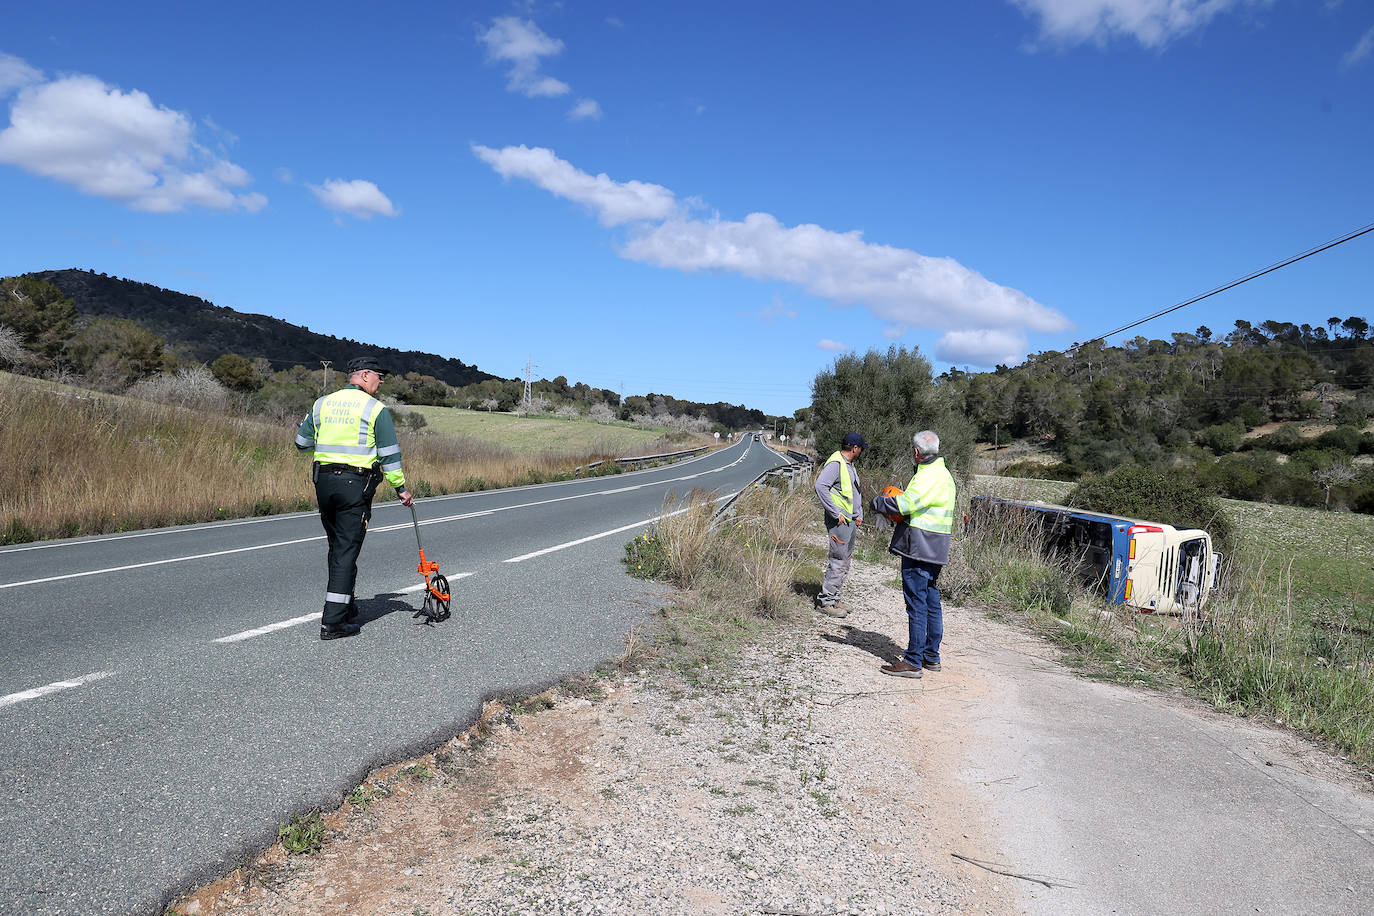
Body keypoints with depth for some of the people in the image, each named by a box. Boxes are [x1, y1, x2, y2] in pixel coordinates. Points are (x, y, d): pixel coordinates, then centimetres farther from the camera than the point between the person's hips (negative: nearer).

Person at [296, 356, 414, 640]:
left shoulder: (322, 403, 11)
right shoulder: (376, 409, -4)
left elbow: (302, 442, 16)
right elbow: (390, 453, -5)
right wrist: (401, 488, 2)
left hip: (323, 481, 6)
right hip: (356, 483, -6)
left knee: (337, 547, 18)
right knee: (346, 551, -3)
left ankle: (345, 607, 32)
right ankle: (333, 622, -4)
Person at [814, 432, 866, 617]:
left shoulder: (849, 465, 18)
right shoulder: (835, 463, -14)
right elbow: (820, 486, -26)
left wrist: (859, 514, 16)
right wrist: (836, 513, -22)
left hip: (850, 520, 10)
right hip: (839, 521, -10)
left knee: (844, 562, 13)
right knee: (839, 562, -9)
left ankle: (833, 598, 21)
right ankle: (825, 601, -2)